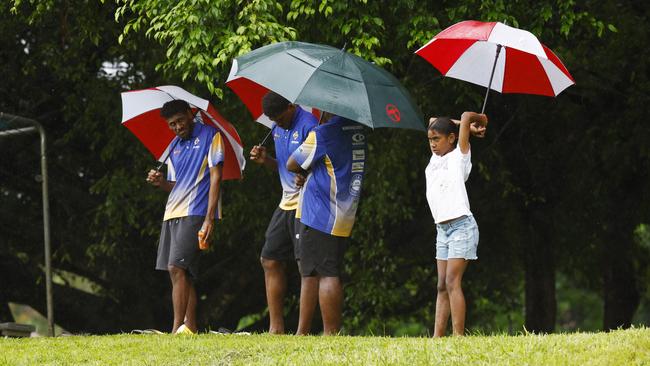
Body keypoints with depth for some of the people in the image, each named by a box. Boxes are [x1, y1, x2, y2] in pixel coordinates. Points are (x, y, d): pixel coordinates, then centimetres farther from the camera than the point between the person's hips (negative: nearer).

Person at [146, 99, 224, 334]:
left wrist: (209, 218, -15)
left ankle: (178, 329, -20)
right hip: (172, 215, 8)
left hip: (195, 213, -8)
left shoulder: (210, 136, -1)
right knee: (182, 274, 5)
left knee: (177, 268, -18)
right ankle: (190, 328, 9)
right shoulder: (175, 146, 19)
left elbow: (215, 177, -7)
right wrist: (160, 183, 0)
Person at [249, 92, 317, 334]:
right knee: (270, 261, 8)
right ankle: (276, 327, 12)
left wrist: (308, 179, -35)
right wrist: (265, 160, 4)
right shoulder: (278, 128, 13)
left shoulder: (308, 126, -14)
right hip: (287, 203, 9)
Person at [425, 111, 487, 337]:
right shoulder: (435, 158, 17)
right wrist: (470, 127, 21)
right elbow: (434, 122, 25)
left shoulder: (459, 156, -1)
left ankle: (458, 337, -18)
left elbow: (466, 116, -6)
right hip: (442, 229, 8)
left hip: (461, 227, -8)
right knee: (442, 286, 3)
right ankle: (437, 337, 0)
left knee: (452, 282, -14)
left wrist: (480, 122, 13)